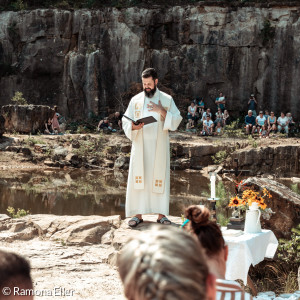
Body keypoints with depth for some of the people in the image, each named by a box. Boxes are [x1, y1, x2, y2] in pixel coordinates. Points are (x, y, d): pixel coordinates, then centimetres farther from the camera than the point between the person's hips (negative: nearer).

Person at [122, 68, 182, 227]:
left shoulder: (167, 100, 6)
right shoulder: (135, 100, 8)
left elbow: (177, 120, 1)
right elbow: (125, 121, 7)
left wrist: (162, 111, -14)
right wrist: (133, 126, -15)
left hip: (159, 147, -1)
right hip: (140, 147, 1)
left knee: (160, 178, -1)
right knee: (138, 178, -3)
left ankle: (161, 214, 5)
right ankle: (138, 214, 1)